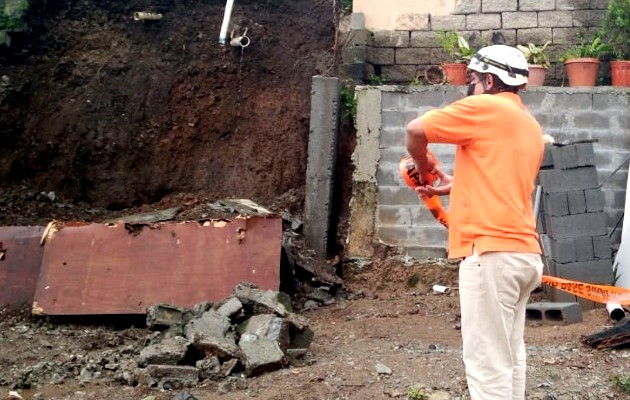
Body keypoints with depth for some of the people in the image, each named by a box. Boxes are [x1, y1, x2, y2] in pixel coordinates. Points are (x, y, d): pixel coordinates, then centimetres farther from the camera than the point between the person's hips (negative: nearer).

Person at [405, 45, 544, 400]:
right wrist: (455, 186, 26)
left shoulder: (485, 107, -5)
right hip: (524, 252, 9)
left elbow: (417, 130, -7)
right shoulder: (531, 127, 19)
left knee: (488, 363, -8)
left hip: (491, 251, -9)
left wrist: (422, 165, 11)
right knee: (510, 357, 14)